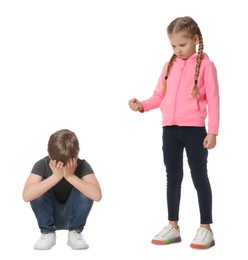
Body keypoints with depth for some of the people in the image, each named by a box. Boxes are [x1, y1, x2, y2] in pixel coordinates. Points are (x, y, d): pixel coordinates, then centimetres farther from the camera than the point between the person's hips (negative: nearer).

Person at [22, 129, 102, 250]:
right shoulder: (42, 165, -21)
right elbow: (26, 195, -38)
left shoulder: (82, 165, -20)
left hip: (73, 216, 0)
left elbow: (97, 195, -36)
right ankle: (48, 233, -11)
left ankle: (75, 233, -10)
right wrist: (55, 176, -42)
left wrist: (71, 176, -41)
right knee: (37, 191, -27)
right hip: (50, 216, 0)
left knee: (85, 190, -27)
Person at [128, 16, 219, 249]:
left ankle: (205, 229, 12)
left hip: (195, 129, -5)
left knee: (199, 177, 3)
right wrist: (142, 105, -8)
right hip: (170, 129, 5)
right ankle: (173, 226, 22)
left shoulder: (205, 65, -5)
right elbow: (159, 96, 11)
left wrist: (212, 131, -11)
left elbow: (213, 100, -7)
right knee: (173, 177, 11)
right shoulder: (170, 65, 11)